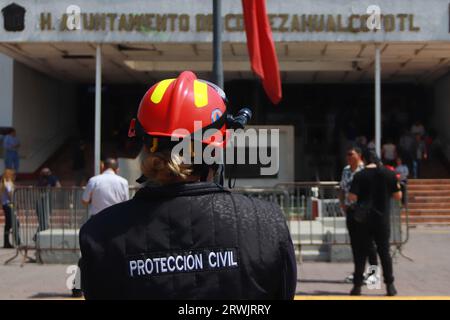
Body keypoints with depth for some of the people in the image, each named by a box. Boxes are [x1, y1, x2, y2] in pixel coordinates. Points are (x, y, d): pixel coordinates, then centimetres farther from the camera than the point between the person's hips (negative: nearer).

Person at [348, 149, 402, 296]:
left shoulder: (359, 176, -7)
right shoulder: (389, 174, -2)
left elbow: (352, 197, -12)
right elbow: (398, 196, 1)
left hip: (363, 219, -1)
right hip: (383, 218, 1)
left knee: (360, 253, 7)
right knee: (384, 251, 9)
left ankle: (357, 286, 8)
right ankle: (390, 286, 10)